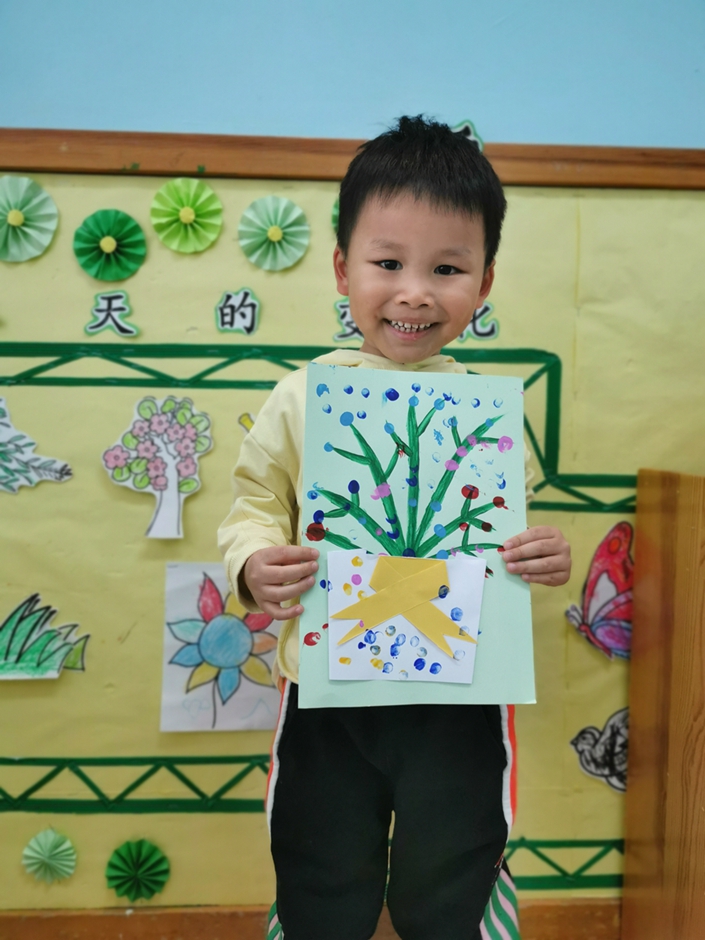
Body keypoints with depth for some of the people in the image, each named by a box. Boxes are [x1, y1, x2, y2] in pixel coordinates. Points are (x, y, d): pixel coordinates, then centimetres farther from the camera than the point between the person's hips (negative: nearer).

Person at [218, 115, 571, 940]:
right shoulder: (302, 395, -5)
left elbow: (514, 525, 7)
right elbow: (254, 505, 0)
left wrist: (545, 557, -15)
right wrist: (253, 566, -20)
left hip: (459, 694, 1)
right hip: (328, 691, 0)